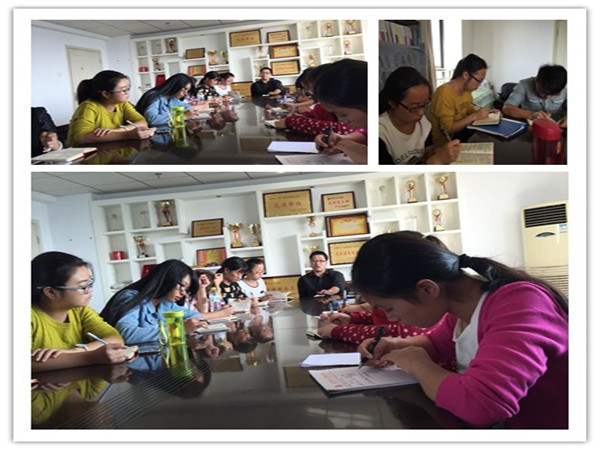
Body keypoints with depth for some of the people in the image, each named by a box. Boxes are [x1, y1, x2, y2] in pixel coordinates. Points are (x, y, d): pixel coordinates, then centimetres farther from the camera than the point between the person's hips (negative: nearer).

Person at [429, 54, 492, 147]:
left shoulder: (467, 88, 1)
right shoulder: (445, 93, -23)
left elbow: (470, 111, 13)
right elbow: (448, 129, -24)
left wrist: (488, 113, -4)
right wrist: (475, 116, -25)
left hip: (460, 132, 8)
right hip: (446, 142, -8)